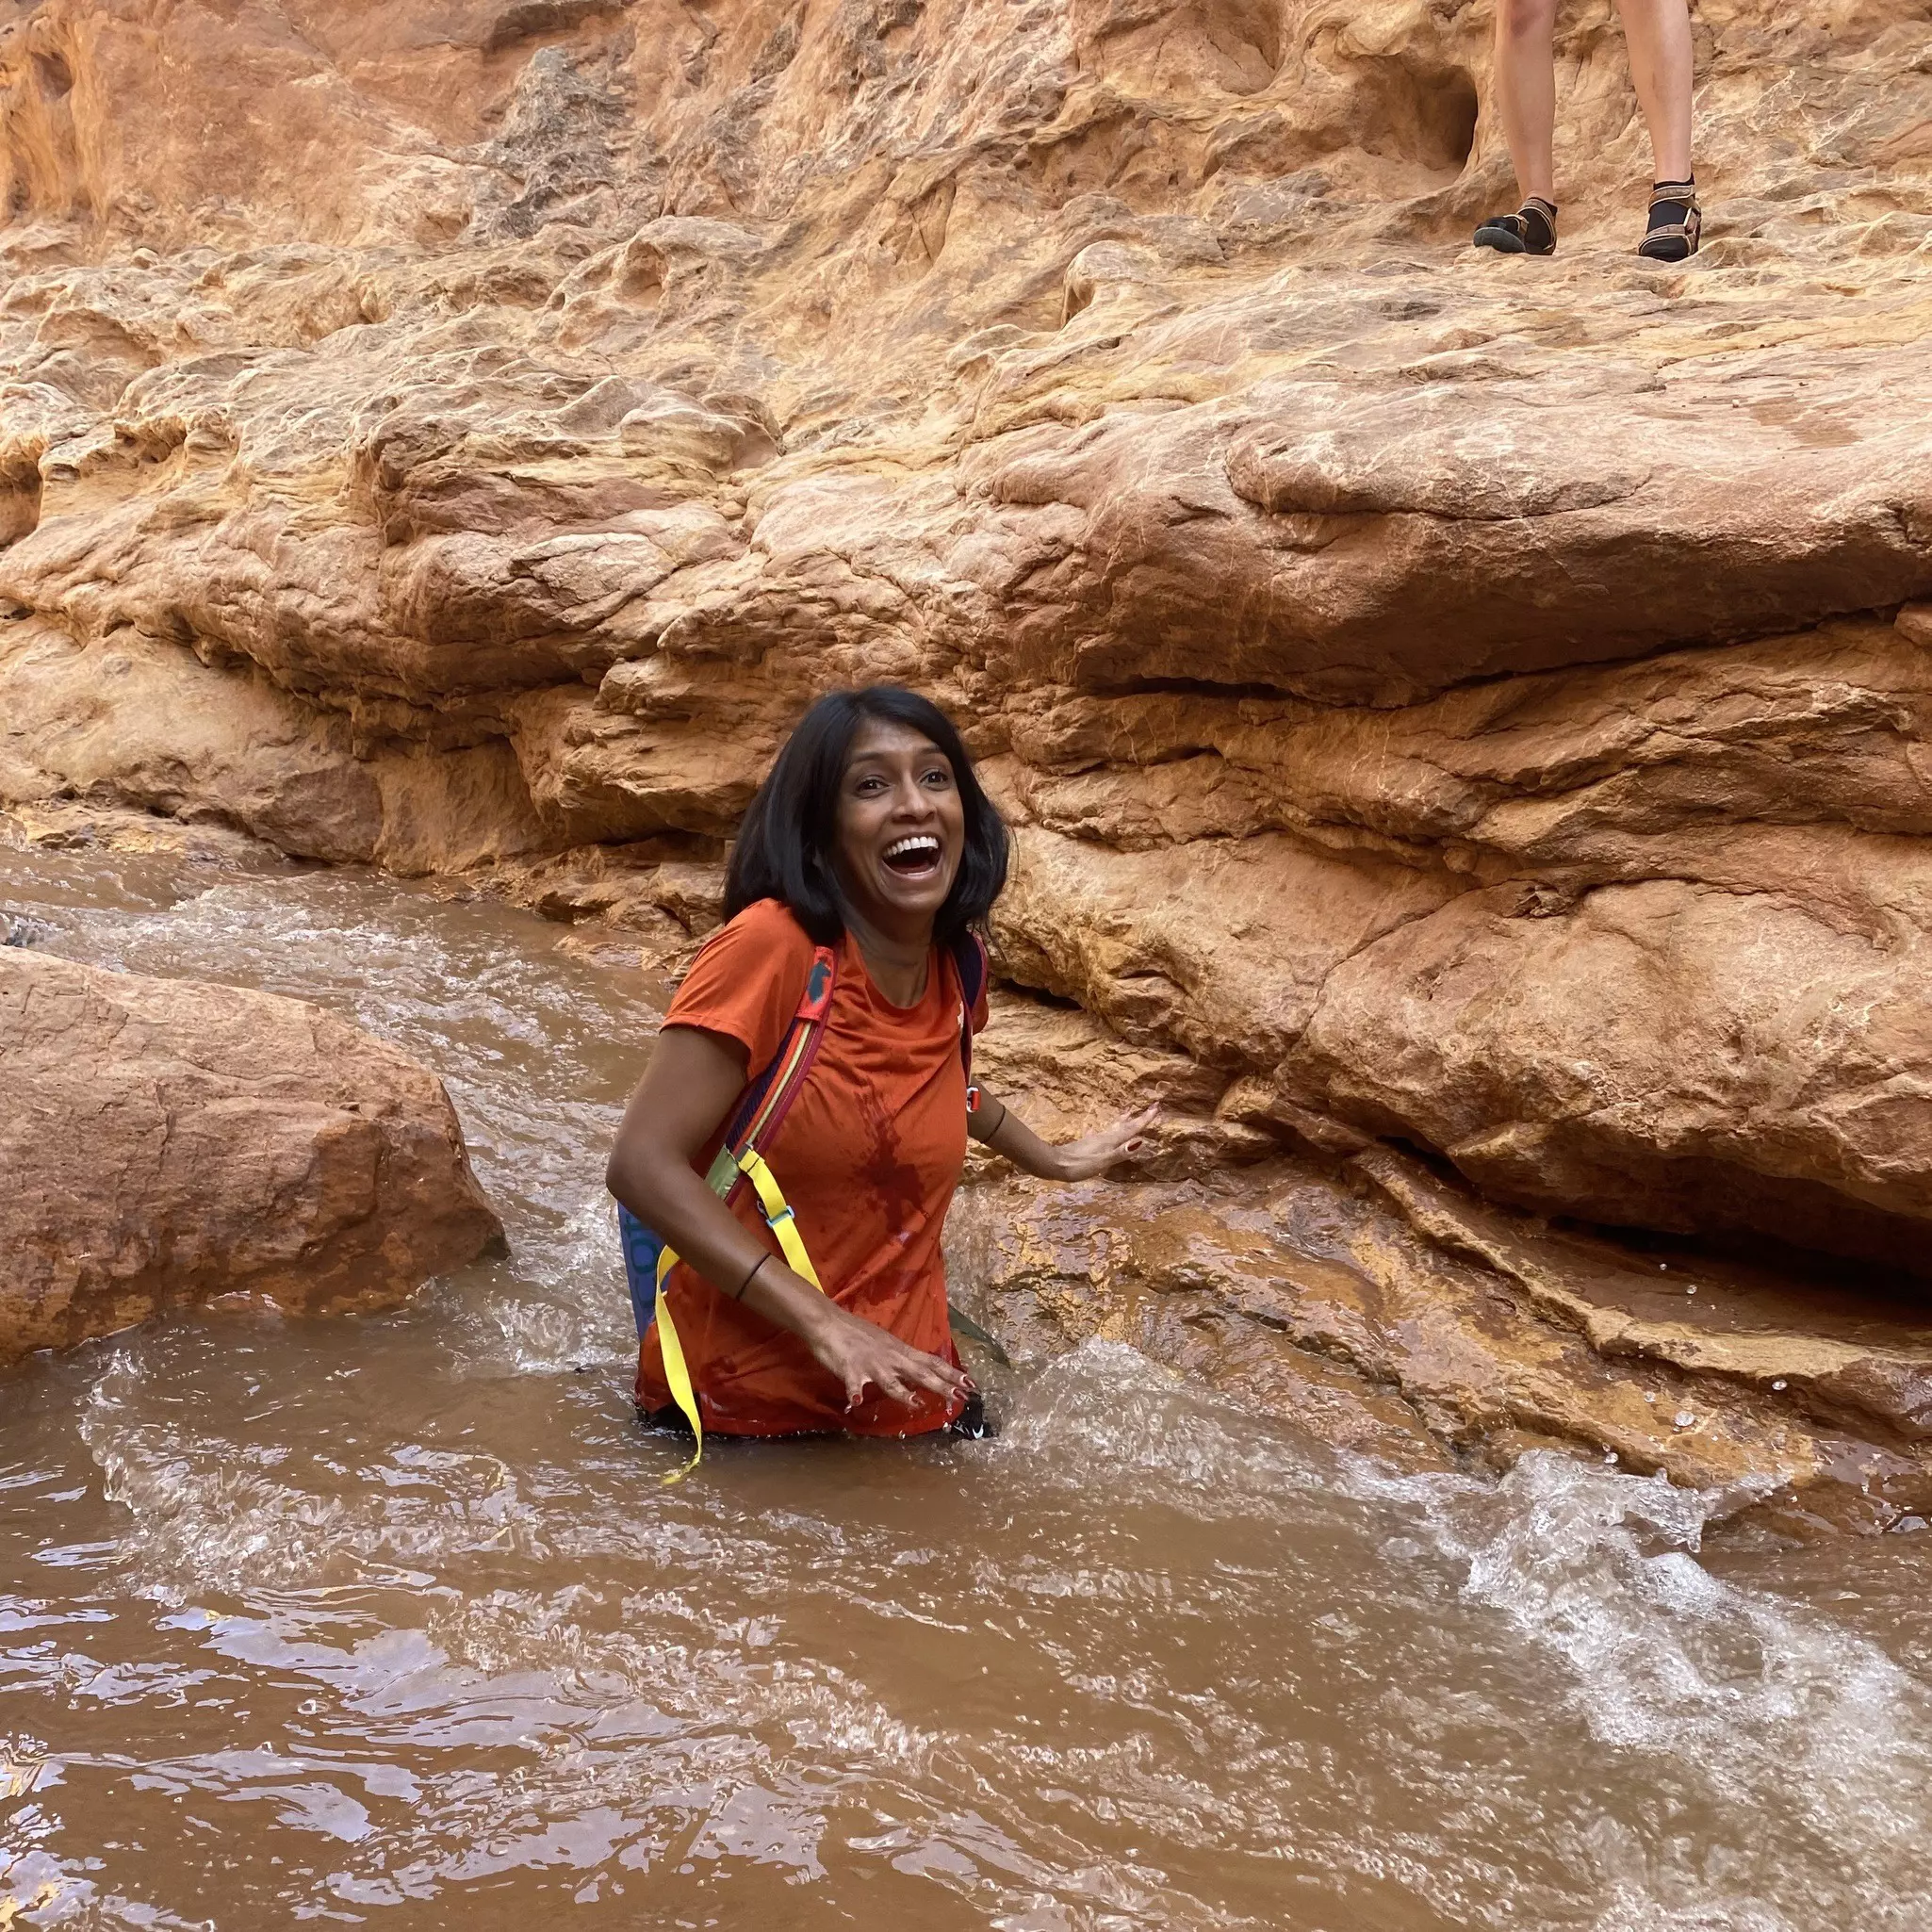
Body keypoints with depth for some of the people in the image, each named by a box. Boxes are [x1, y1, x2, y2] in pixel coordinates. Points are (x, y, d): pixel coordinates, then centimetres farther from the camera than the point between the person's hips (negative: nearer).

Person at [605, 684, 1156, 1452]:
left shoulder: (959, 967, -2)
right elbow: (643, 1163, -25)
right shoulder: (771, 945, -22)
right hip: (740, 1397, -6)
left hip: (901, 1391, 6)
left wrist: (1056, 1161, 32)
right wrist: (820, 1320, -29)